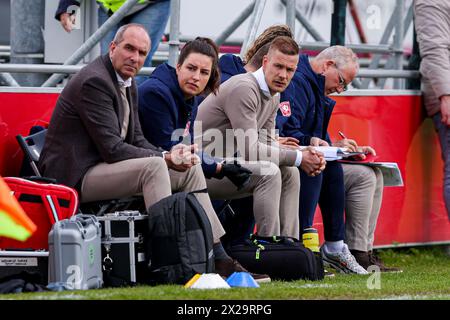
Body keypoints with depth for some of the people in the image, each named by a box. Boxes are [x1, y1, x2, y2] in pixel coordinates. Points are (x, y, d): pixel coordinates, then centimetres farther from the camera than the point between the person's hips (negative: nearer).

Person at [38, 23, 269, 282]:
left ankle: (216, 256, 6)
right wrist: (165, 158, -21)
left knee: (191, 167, 6)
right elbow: (112, 148, -23)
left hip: (102, 166, 10)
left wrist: (172, 155, -8)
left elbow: (136, 140, 11)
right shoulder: (94, 81, -19)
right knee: (153, 166, -30)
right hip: (75, 176, -10)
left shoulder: (128, 84, 13)